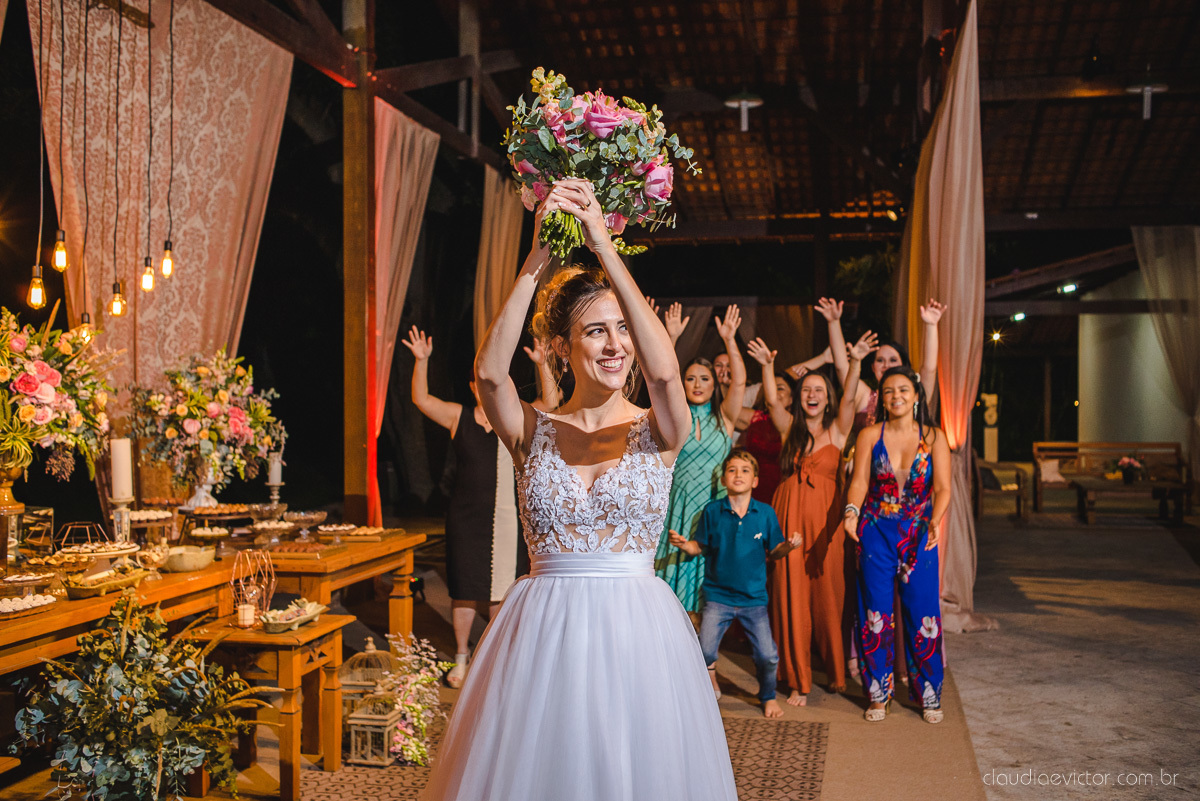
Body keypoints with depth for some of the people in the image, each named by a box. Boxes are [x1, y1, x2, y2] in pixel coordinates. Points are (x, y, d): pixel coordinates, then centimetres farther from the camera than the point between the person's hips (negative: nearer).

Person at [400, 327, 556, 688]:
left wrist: (542, 366, -22)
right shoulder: (459, 417, 4)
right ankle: (461, 658, 19)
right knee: (465, 587, 5)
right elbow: (421, 399, -4)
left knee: (500, 585, 6)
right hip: (466, 516, 0)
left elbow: (550, 402, -9)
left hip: (506, 517, 0)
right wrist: (422, 360, -17)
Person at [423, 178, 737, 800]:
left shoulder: (658, 433, -2)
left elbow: (662, 370, -23)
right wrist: (536, 262, -25)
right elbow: (490, 371, -19)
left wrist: (605, 250, -26)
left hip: (637, 631, 0)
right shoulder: (533, 434, 1)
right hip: (543, 631, 1)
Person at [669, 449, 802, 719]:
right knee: (705, 651, -9)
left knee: (767, 656, -2)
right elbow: (701, 546, 4)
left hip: (754, 597, 1)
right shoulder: (712, 511, -4)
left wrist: (788, 546, -17)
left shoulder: (765, 513, -2)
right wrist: (684, 544, -16)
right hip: (718, 595, 0)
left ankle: (768, 696, 30)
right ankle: (711, 689, 25)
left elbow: (772, 552, 4)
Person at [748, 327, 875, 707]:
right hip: (789, 516, 2)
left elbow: (848, 398, -10)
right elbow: (772, 400, -5)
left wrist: (855, 362, -26)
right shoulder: (790, 428, 10)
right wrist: (768, 366, -21)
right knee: (791, 595, 2)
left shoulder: (837, 430, 5)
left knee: (828, 594, 3)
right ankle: (798, 679, 12)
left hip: (825, 518, -2)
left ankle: (837, 672, 22)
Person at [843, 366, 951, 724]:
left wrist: (935, 520, -23)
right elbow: (859, 481, -4)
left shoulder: (934, 438, 1)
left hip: (919, 535, 0)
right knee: (876, 613, 2)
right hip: (876, 533, 0)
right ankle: (879, 694, 16)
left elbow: (943, 488, -5)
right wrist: (852, 512, -23)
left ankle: (929, 694, 17)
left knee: (922, 614, 0)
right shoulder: (870, 435, 2)